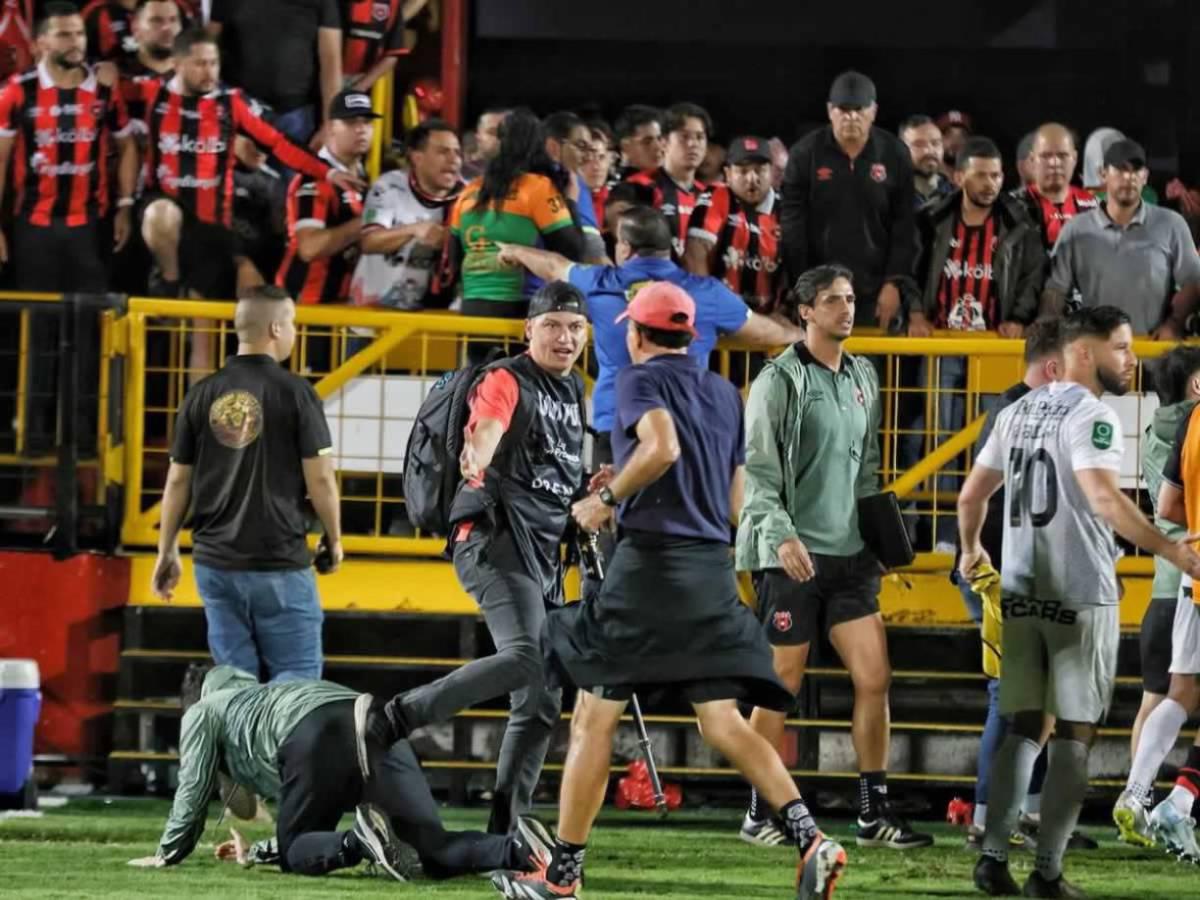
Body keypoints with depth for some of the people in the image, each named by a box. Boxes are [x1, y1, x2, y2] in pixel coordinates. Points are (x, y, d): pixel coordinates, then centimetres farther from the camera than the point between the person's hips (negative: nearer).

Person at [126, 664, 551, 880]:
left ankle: (362, 840, -22)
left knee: (296, 851, 10)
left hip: (316, 735, -6)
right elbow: (310, 819, 50)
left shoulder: (203, 712, 32)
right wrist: (257, 852, 60)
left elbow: (193, 790, 28)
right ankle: (519, 848, -34)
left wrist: (167, 854, 41)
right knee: (435, 849, -5)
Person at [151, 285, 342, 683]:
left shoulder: (203, 395, 4)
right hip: (279, 561, -4)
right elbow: (319, 476, -8)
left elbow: (178, 479, 7)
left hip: (215, 560, 4)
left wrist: (167, 552, 17)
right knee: (297, 675, 0)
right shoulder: (295, 393, -8)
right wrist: (334, 539, 8)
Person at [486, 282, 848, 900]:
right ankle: (810, 840, -16)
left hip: (651, 563, -6)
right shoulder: (725, 394, 19)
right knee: (723, 724, 3)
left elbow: (662, 449, -23)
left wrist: (607, 500, -9)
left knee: (593, 719, 2)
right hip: (714, 571, 6)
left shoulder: (641, 379, -2)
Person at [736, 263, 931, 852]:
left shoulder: (862, 379, 14)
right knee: (782, 687, -1)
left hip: (849, 555, 6)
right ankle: (761, 815, 9)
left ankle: (874, 813, 6)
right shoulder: (781, 380, -7)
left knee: (875, 677, 0)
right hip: (790, 557, -6)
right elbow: (758, 468, -12)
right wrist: (782, 535, -23)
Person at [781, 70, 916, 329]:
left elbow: (905, 226, 4)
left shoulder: (895, 155, 3)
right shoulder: (805, 154, 1)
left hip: (876, 293, 1)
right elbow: (792, 225, -1)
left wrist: (894, 283, -3)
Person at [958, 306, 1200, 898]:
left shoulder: (1019, 411, 11)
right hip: (1079, 594, -7)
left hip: (1022, 590, 7)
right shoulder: (1091, 415, -13)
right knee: (1074, 732, 0)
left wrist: (971, 550, 36)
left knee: (1022, 727, 13)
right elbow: (1104, 498, -28)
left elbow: (972, 495, 18)